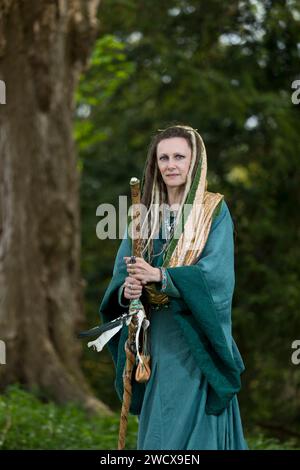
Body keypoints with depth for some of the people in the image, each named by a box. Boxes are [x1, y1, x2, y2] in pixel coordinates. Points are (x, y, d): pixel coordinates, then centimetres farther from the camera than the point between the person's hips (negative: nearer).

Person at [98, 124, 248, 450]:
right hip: (155, 337, 5)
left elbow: (216, 274, -14)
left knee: (185, 428, -9)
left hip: (194, 340, -5)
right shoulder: (147, 214, 11)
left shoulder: (214, 211, -2)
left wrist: (159, 275, -26)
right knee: (154, 427, 7)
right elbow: (122, 274, 6)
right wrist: (126, 290, -18)